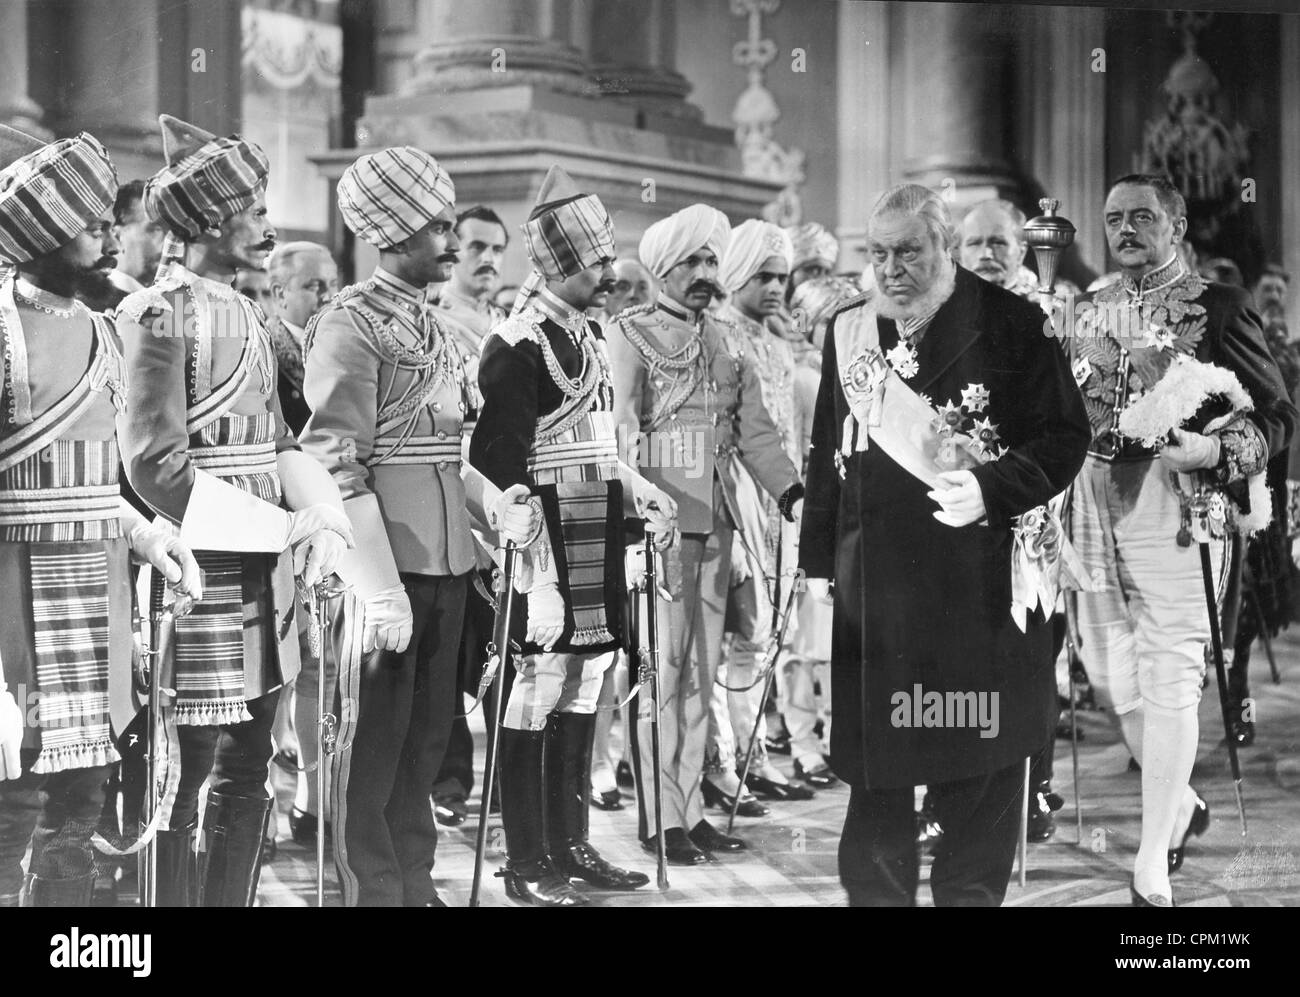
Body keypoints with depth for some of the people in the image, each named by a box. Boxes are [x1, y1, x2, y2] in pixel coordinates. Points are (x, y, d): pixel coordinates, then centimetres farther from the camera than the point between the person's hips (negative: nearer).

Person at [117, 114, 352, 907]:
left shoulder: (250, 316, 14)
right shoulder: (159, 315, -12)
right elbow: (158, 466, -17)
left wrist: (322, 514, -7)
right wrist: (279, 531, -17)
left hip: (264, 572, 8)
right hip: (200, 574, -8)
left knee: (248, 775, 13)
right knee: (182, 781, -2)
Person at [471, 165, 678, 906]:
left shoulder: (590, 332, 14)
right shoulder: (520, 343, -14)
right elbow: (501, 464, -17)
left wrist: (642, 491, 15)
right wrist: (528, 559, -21)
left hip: (597, 548, 9)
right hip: (549, 547, -9)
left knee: (581, 700, 13)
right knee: (536, 699, -3)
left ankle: (571, 844, 22)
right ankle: (528, 865, 4)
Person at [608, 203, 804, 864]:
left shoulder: (728, 346, 18)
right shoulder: (629, 335, -1)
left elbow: (754, 432, 15)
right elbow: (620, 431, -9)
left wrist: (791, 491, 1)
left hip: (715, 523, 6)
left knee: (701, 668, 8)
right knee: (660, 667, -6)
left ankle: (689, 807, 15)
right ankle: (659, 818, -2)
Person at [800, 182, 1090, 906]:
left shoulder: (1010, 324, -2)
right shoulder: (848, 330, 12)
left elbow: (1066, 434, -2)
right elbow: (828, 454, 17)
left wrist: (992, 488, -17)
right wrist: (818, 561, 12)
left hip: (979, 587, -3)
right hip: (871, 582, 4)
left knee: (980, 765, 3)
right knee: (874, 768, 8)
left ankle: (971, 893, 17)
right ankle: (875, 892, 20)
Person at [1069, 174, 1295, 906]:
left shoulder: (1218, 307, -3)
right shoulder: (1090, 307, 13)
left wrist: (1213, 450, -21)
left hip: (1173, 503, -6)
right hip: (1096, 499, 6)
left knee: (1168, 678, -6)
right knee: (1111, 674, 10)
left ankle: (1153, 872, -1)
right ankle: (1180, 804, 34)